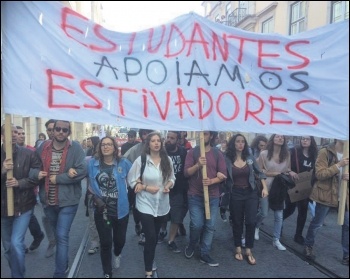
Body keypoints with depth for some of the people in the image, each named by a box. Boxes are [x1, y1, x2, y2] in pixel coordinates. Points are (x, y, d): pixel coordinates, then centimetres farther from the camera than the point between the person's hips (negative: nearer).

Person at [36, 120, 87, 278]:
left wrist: (58, 178, -18)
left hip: (67, 200, -5)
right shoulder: (43, 147, 1)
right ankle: (64, 265, 45)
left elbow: (82, 171, -19)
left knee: (62, 236, -4)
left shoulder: (75, 148, -11)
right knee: (58, 235, 22)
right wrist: (36, 174, -13)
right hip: (48, 200, 5)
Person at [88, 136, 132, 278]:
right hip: (101, 209, 0)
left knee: (120, 239, 15)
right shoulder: (92, 163, -3)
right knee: (105, 242, 6)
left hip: (120, 209, 0)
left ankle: (117, 254, 52)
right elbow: (89, 182, 7)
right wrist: (95, 197, -3)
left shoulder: (124, 163, -6)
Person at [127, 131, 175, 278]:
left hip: (162, 205, 4)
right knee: (150, 237, -6)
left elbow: (172, 178, 9)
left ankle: (150, 262, 45)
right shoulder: (140, 160, -12)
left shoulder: (167, 160, -2)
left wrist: (168, 186, -12)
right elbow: (131, 180, -8)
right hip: (146, 204, -4)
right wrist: (146, 187, -19)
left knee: (155, 237, 20)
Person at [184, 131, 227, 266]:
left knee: (210, 226, 6)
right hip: (195, 196, -2)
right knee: (197, 224, -3)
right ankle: (191, 245, 27)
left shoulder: (218, 154, 3)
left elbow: (223, 174, -1)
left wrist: (212, 181, -20)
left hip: (213, 197, 2)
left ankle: (204, 254, 22)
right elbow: (186, 172, -8)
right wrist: (197, 165, -26)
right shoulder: (192, 152, -1)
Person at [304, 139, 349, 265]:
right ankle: (308, 246, 30)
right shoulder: (325, 152, -12)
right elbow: (319, 174, -18)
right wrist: (339, 165, -25)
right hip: (326, 194, -5)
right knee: (317, 223, 9)